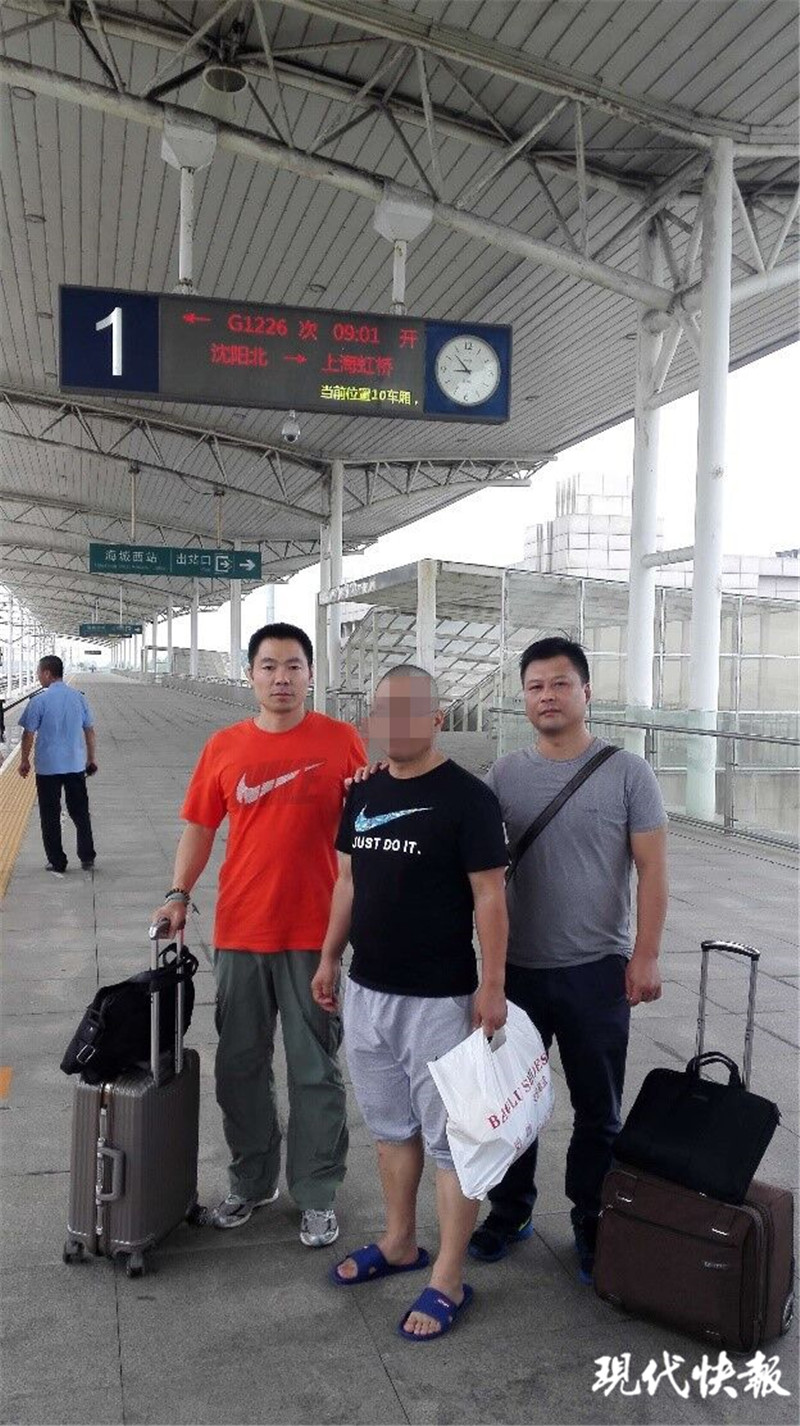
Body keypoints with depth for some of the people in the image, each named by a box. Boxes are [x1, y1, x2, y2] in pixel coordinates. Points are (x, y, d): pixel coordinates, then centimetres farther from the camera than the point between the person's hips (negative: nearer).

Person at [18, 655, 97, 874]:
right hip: (76, 765, 3)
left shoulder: (39, 701, -11)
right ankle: (87, 858, 16)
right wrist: (92, 759, 16)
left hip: (47, 767, -3)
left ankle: (57, 863, 11)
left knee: (50, 816, 7)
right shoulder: (78, 697, 1)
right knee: (80, 813, 13)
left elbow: (28, 734, -6)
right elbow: (90, 731, 6)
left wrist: (24, 761, 7)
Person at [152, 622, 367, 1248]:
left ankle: (317, 1196, 24)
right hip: (239, 932, 3)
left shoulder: (341, 740, -4)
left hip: (313, 933, -3)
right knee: (241, 1066, 15)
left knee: (315, 1071, 7)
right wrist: (178, 894, -2)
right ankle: (252, 1182, 34)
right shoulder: (224, 747, 3)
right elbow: (199, 828, 7)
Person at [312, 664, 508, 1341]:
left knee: (448, 1137, 4)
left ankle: (448, 1280, 17)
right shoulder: (363, 794, 7)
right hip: (367, 990, 7)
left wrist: (491, 985, -15)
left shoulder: (467, 797, -13)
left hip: (439, 998, -7)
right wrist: (330, 957, 15)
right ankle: (400, 1243, 37)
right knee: (391, 1126, 20)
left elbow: (490, 896, -13)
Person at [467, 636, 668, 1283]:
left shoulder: (626, 772, -6)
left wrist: (646, 955, -10)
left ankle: (591, 1224, 31)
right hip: (516, 967, 3)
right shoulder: (504, 774, 1)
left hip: (596, 969, -2)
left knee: (597, 1110, 12)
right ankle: (510, 1211, 35)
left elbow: (652, 867, -7)